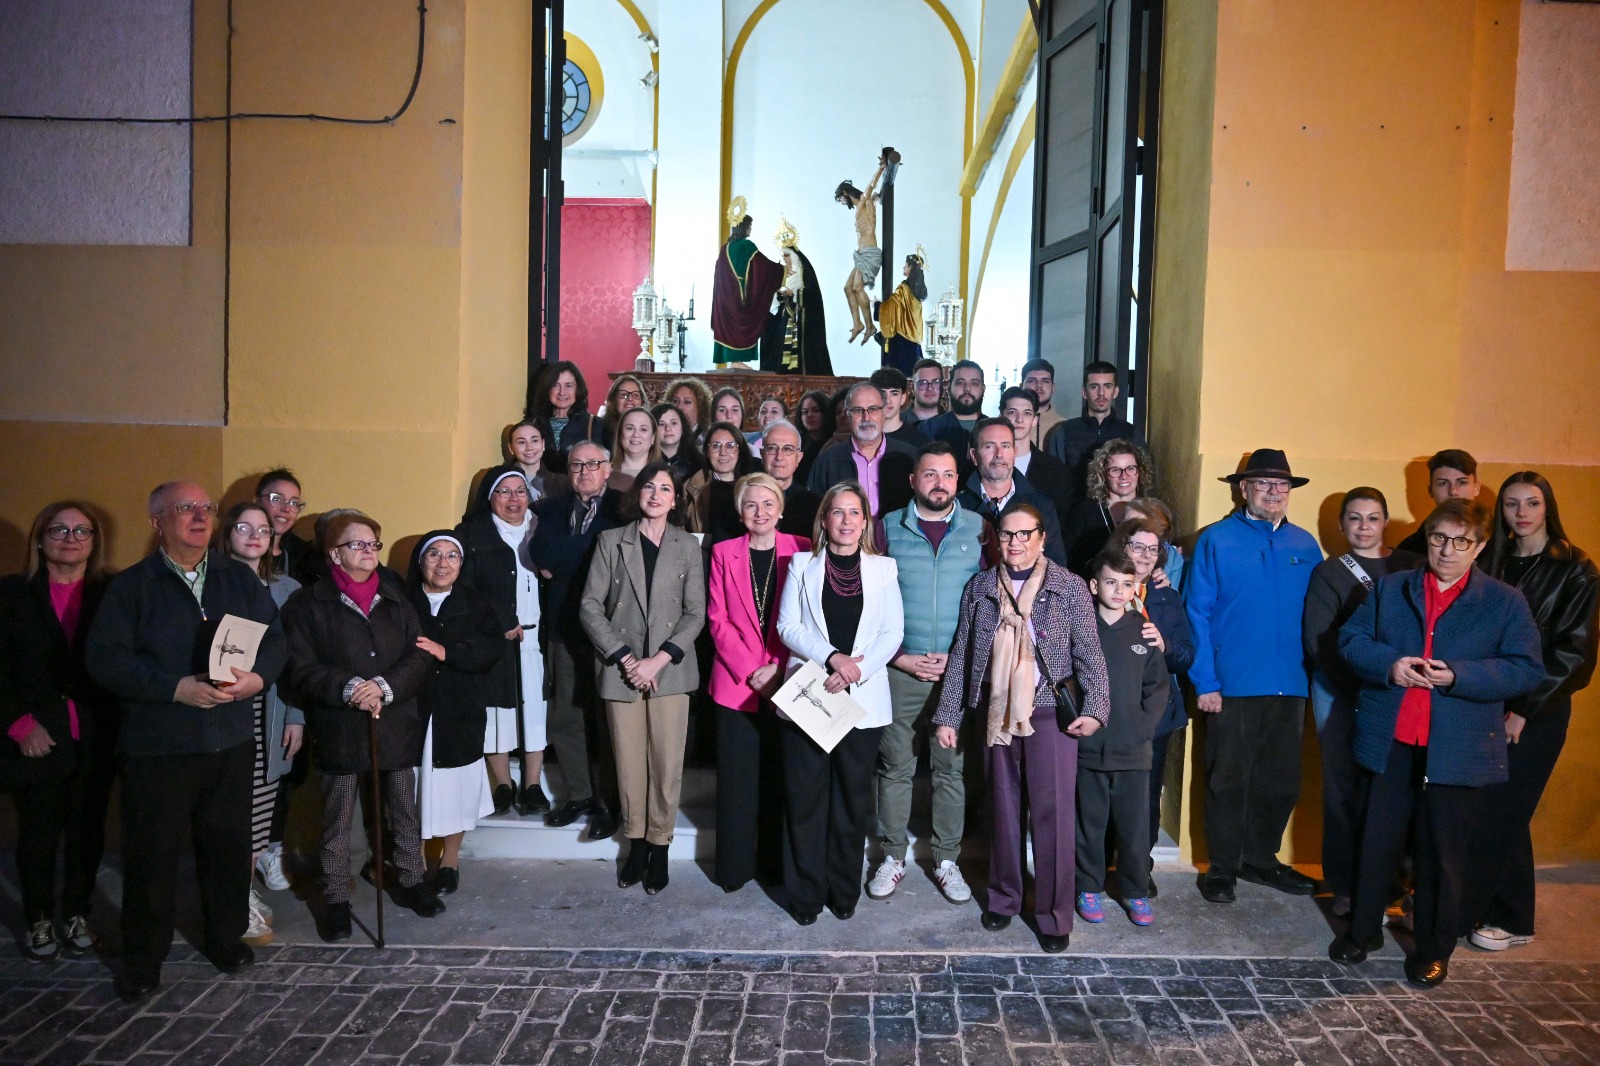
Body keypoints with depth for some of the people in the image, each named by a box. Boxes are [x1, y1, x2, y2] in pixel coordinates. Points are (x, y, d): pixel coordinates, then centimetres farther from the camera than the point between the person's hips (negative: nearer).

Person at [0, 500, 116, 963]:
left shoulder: (112, 594, 2)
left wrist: (117, 731, -9)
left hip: (94, 741, 1)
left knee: (86, 830, 9)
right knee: (39, 833, 7)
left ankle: (76, 914, 26)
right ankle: (38, 920, 25)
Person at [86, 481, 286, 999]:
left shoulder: (241, 579, 8)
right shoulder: (130, 586, -2)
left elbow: (274, 636, 5)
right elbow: (105, 657, -11)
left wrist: (257, 677, -16)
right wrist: (177, 688, -20)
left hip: (230, 741, 3)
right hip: (156, 747, -3)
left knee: (228, 845, 12)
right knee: (151, 854, 6)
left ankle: (226, 937, 32)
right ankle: (142, 958, 23)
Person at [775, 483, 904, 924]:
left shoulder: (883, 568, 8)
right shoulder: (803, 565, 7)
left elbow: (893, 633, 2)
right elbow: (787, 626, -1)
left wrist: (857, 666, -14)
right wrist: (832, 657, -15)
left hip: (863, 700, 0)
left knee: (852, 800, 7)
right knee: (805, 798, 2)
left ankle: (844, 892, 20)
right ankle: (805, 895, 13)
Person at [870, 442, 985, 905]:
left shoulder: (979, 530, 4)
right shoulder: (888, 528, 3)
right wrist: (898, 657, -7)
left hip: (960, 672, 0)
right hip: (899, 670, 0)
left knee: (952, 768, 7)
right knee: (895, 767, 6)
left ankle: (947, 860, 20)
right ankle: (892, 858, 19)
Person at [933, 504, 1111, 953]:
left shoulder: (1069, 586, -1)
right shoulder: (980, 587, 7)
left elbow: (1089, 652, -3)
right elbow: (961, 654, 8)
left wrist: (1095, 708, -15)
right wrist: (948, 715, 6)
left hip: (1050, 712, -2)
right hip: (998, 711, 3)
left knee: (1052, 813, -2)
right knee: (1003, 808, 12)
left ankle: (1054, 915, 11)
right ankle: (1003, 897, 28)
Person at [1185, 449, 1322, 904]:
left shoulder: (1305, 545, 8)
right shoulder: (1215, 541, -3)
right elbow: (1198, 614, -6)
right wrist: (1205, 681, -11)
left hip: (1290, 685, 4)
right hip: (1233, 685, -4)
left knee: (1281, 780, 14)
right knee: (1228, 780, 6)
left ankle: (1260, 859, 32)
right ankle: (1222, 868, 21)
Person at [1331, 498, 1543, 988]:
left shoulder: (1504, 602, 0)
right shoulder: (1390, 589, 8)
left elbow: (1527, 670, -6)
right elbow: (1351, 639, 5)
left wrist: (1459, 675, -20)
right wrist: (1388, 665, -15)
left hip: (1458, 751, -2)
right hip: (1390, 744, 2)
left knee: (1444, 855, 8)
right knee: (1377, 843, 12)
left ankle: (1434, 949, 24)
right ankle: (1362, 930, 28)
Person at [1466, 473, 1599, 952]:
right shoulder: (1493, 562, 10)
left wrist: (1525, 710, -12)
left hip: (1535, 713, -4)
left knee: (1501, 813, -3)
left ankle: (1511, 920, 13)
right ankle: (1464, 906, 14)